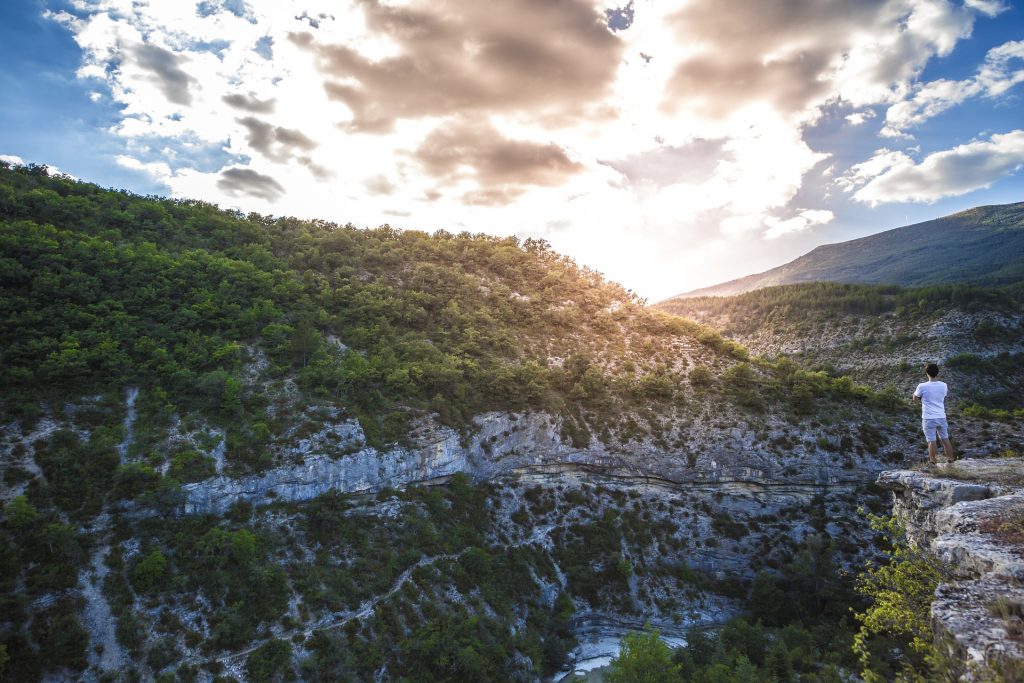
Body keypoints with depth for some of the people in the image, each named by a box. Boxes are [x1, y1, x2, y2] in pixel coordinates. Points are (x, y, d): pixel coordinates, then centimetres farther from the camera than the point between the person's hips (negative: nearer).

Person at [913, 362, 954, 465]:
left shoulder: (922, 386, -14)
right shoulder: (943, 386, 0)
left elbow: (915, 398, 2)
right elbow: (944, 399, 16)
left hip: (929, 418, -4)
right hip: (941, 417, 4)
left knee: (932, 441, 1)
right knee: (945, 439, 17)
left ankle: (933, 461, 7)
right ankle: (950, 459, 27)